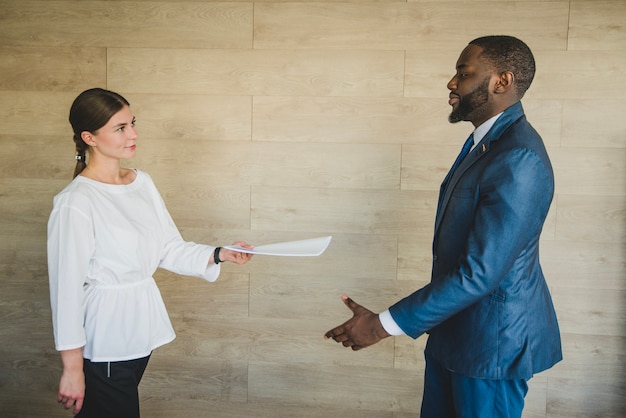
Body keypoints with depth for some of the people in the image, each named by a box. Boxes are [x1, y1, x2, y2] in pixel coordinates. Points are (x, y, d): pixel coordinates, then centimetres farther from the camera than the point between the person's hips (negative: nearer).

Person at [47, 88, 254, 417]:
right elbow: (67, 287, -17)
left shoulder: (142, 183, 3)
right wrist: (72, 367, -14)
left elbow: (170, 249, 6)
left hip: (142, 325, 6)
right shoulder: (76, 203, -19)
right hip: (105, 340, -6)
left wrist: (219, 254, -9)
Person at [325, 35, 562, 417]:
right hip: (455, 326, 9)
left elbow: (480, 272, -29)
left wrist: (384, 325, -25)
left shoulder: (519, 158, -26)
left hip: (491, 336, -9)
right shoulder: (488, 140, 6)